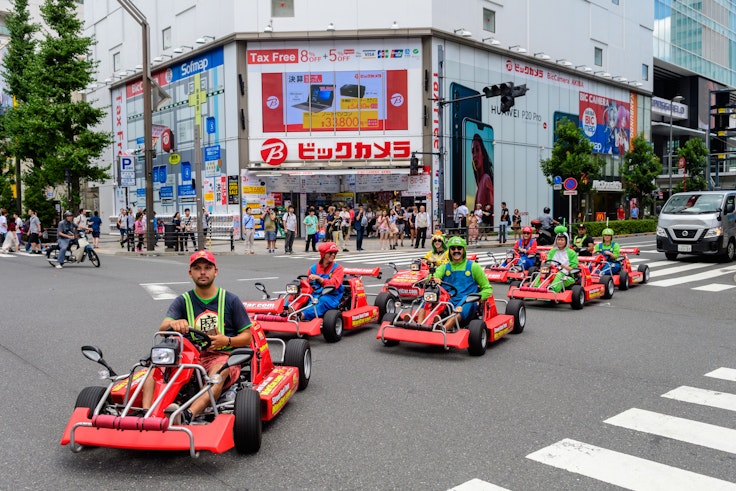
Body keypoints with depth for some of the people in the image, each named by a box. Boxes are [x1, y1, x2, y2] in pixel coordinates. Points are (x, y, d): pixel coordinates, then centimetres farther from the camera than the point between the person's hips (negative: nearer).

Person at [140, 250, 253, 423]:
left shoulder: (231, 300, 5)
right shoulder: (183, 301, 9)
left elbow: (246, 337, 6)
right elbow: (162, 329, -8)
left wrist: (227, 340, -16)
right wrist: (173, 324, -33)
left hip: (223, 356, -3)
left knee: (219, 371, -37)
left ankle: (188, 415, -57)